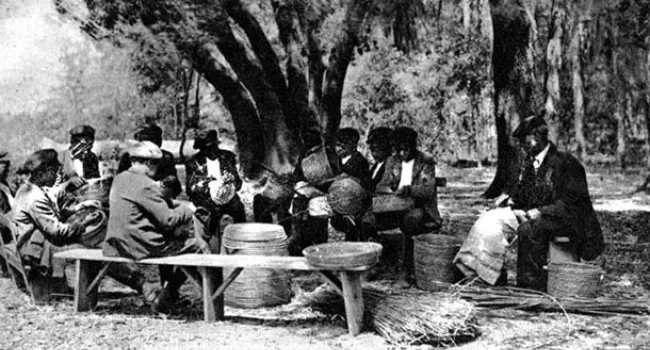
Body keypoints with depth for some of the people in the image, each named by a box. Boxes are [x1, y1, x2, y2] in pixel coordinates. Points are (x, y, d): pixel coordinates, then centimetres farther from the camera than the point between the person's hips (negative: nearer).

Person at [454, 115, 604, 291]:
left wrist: (538, 212, -25)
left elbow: (572, 202, -20)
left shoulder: (565, 162, -15)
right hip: (535, 216, 8)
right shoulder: (528, 164, 10)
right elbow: (518, 191, 19)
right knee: (490, 221, -8)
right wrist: (510, 201, -4)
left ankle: (532, 289, -28)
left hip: (566, 220, -8)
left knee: (529, 229, -35)